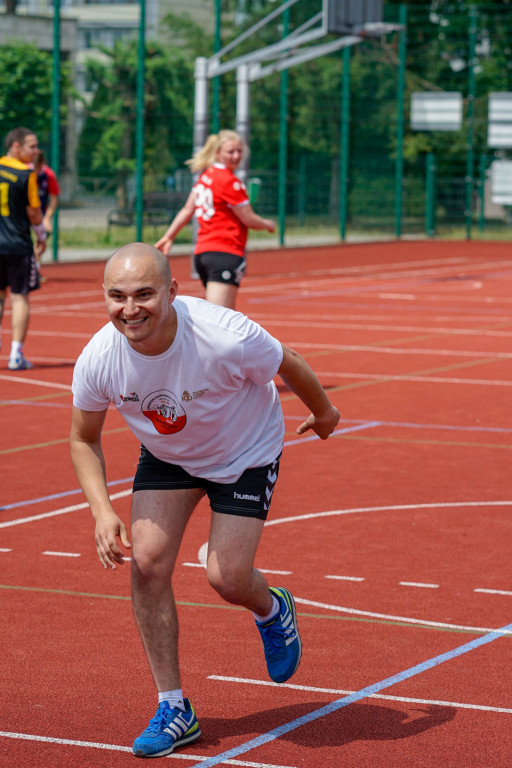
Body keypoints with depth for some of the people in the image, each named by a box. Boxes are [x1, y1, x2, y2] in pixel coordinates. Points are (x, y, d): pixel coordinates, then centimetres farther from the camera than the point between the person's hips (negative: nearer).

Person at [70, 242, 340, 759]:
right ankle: (174, 710, 2)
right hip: (165, 455, 3)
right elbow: (84, 440, -7)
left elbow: (289, 367, -15)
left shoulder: (226, 338, -37)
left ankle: (272, 610, 30)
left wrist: (323, 412, 5)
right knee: (147, 562, -12)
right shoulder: (98, 359, -26)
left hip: (245, 454, -3)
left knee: (226, 579, -11)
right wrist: (102, 513, -21)